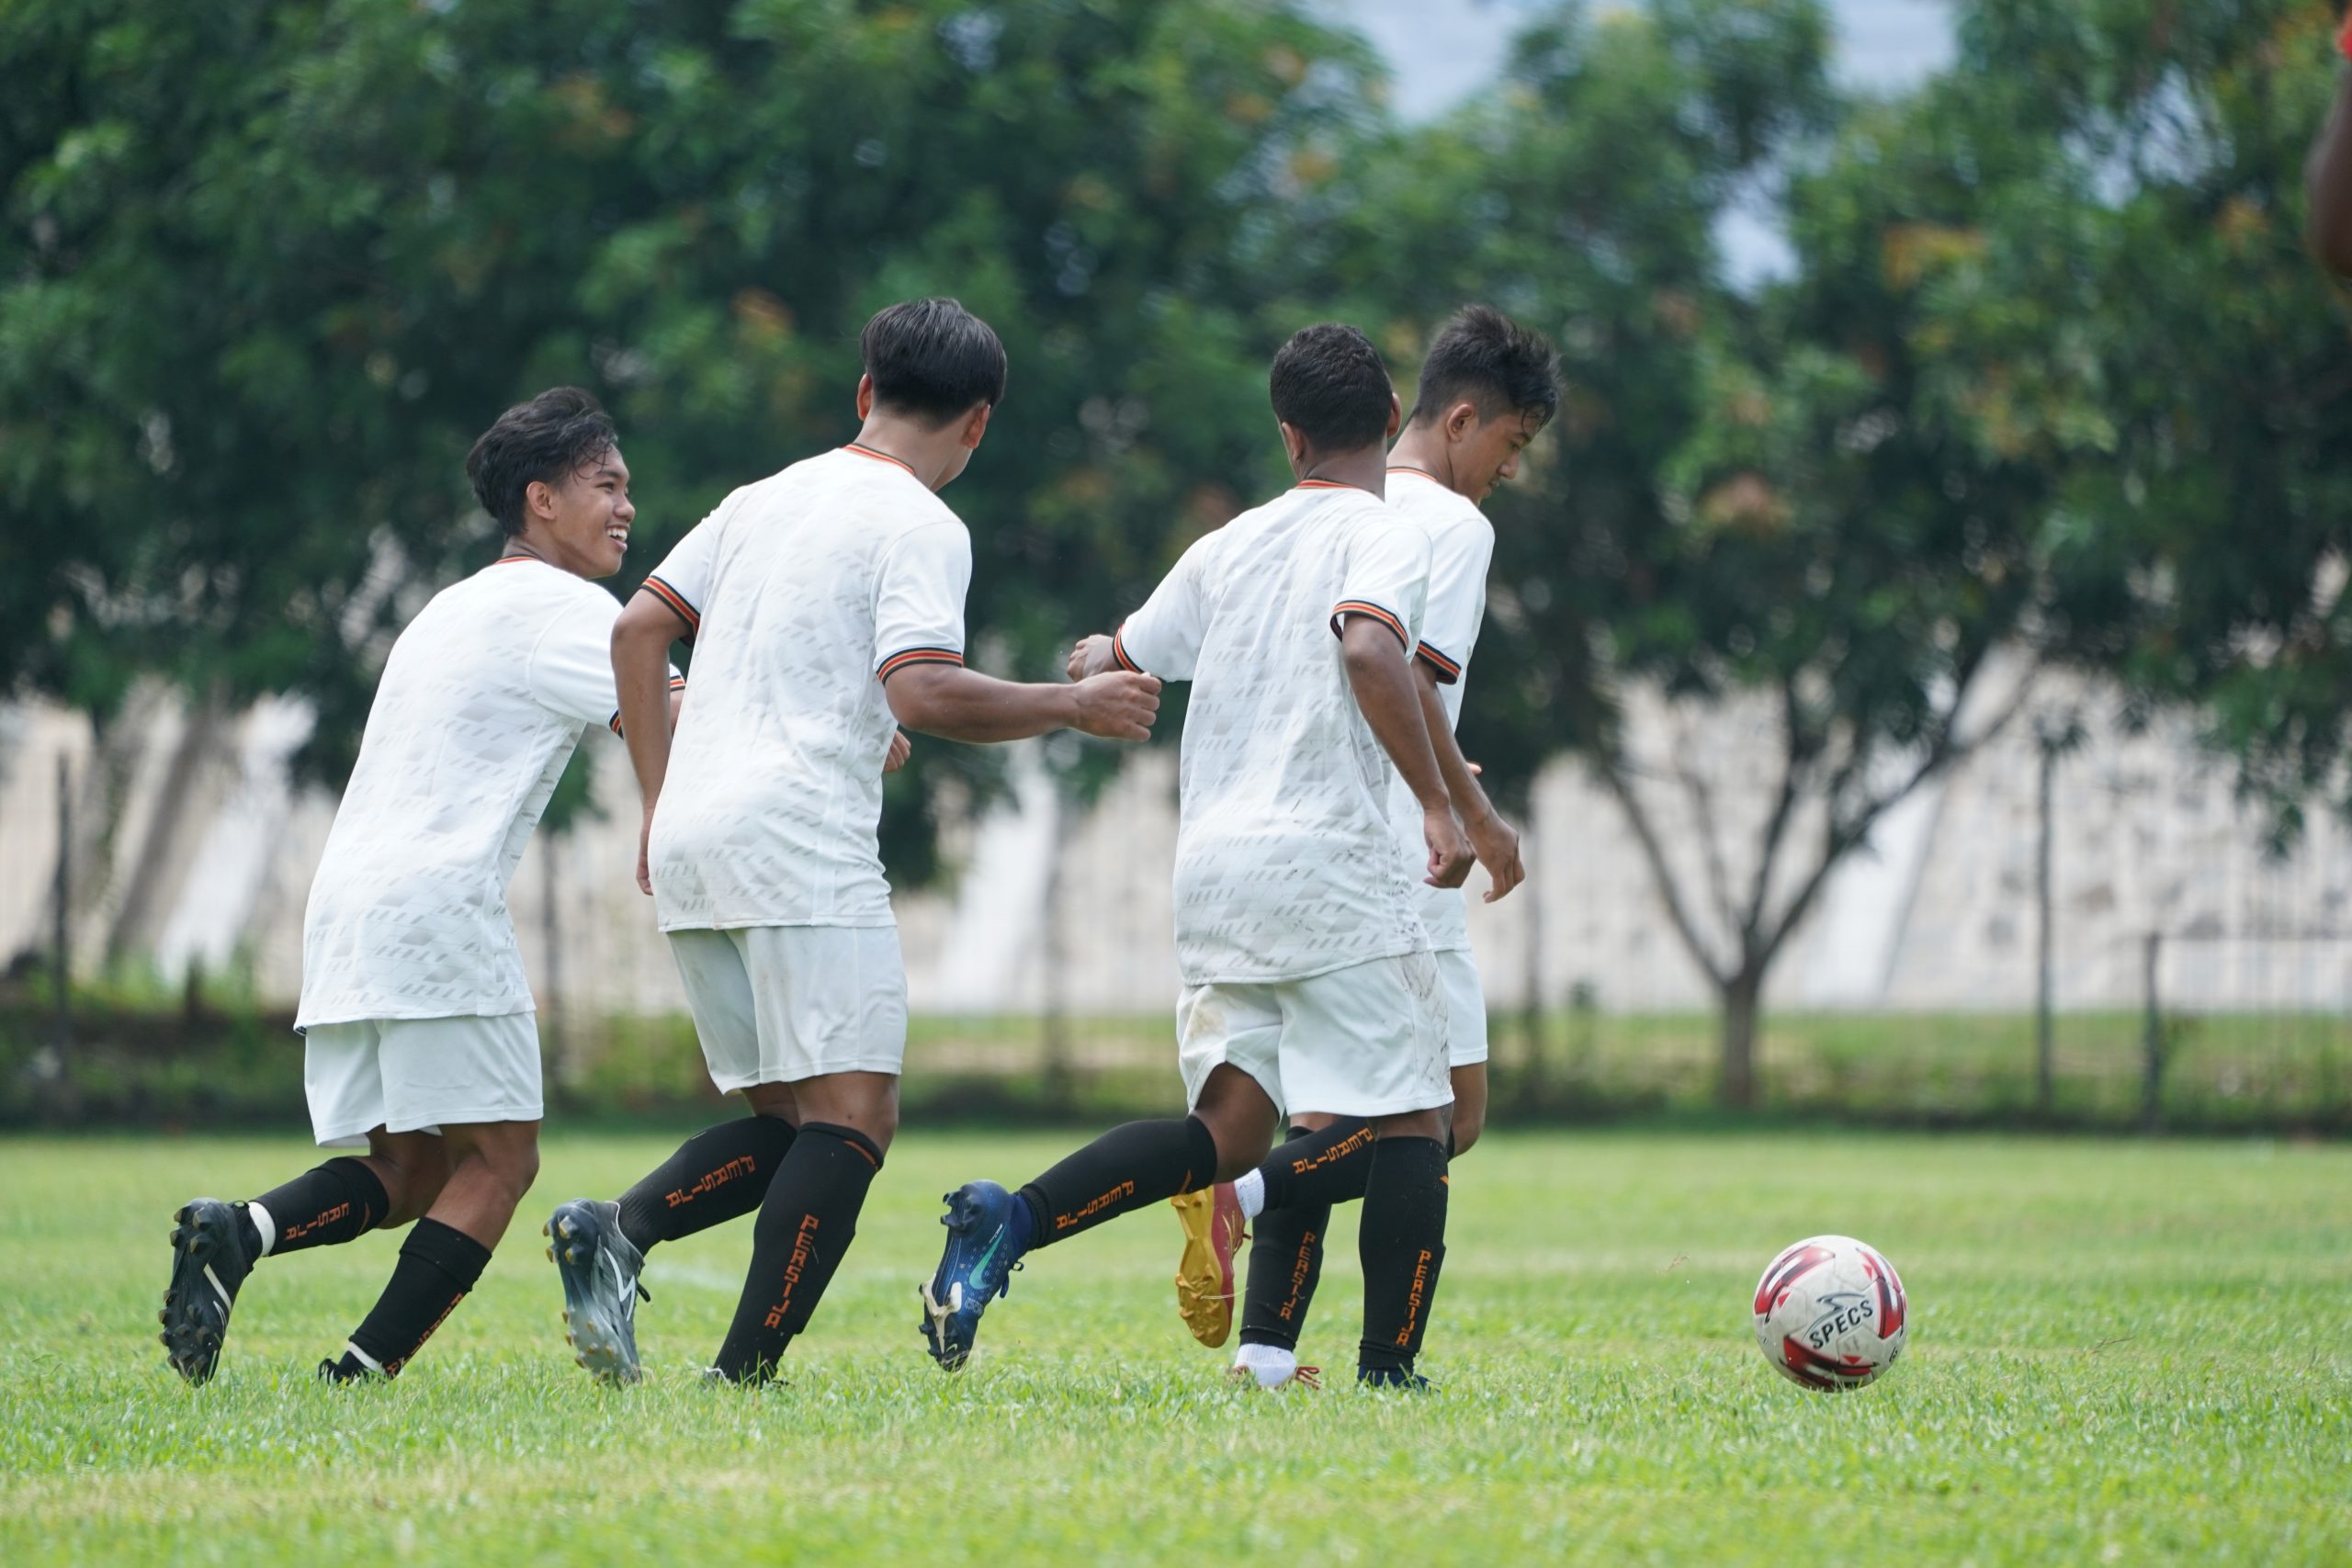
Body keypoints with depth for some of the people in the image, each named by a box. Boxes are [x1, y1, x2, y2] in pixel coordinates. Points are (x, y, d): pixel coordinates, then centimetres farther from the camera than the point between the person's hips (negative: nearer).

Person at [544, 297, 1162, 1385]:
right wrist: (1073, 706, -4)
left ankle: (615, 1232, -11)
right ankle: (743, 1374, -20)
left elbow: (636, 631, 18)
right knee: (853, 1114, -9)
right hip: (799, 845, -8)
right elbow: (922, 694, -17)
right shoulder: (919, 528, -3)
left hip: (688, 843, 8)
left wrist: (660, 803, 20)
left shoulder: (767, 500, 19)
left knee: (782, 1120, 12)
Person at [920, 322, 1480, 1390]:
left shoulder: (1229, 547, 16)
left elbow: (1114, 672, 21)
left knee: (1230, 1126, 5)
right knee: (1408, 1120, 3)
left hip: (1210, 862, 6)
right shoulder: (1384, 537, -3)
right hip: (1325, 860, -6)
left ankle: (1012, 1219, -14)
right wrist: (1438, 804, -21)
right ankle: (1388, 1368, -4)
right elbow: (1368, 649, -23)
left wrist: (1093, 663, 43)